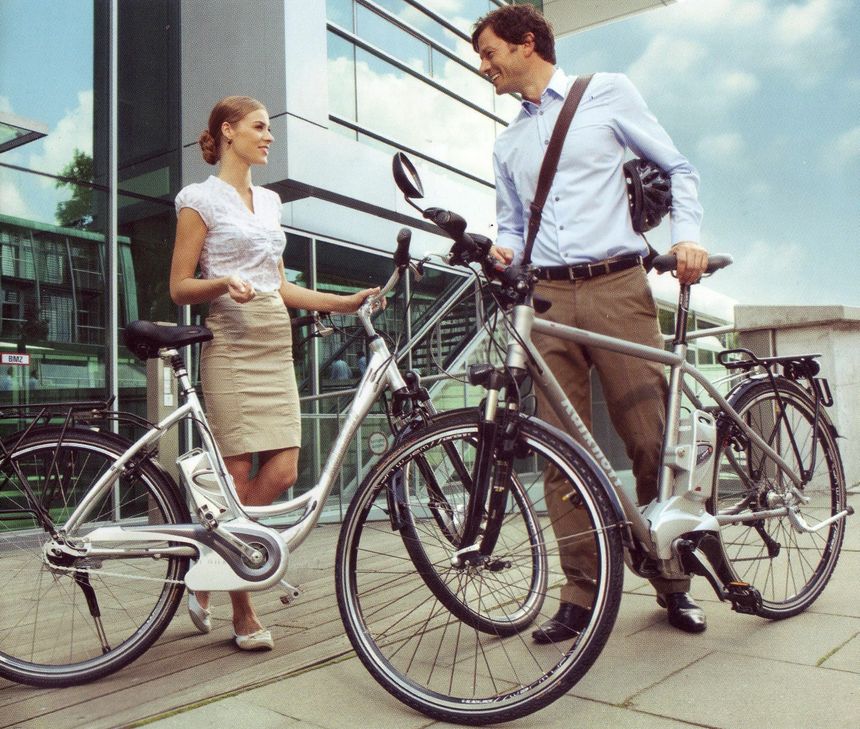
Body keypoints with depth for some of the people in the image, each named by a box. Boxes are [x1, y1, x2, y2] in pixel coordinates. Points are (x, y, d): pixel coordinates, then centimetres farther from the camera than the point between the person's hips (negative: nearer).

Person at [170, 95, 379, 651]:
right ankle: (243, 613, 5)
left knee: (282, 472, -4)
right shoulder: (202, 198, 2)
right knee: (239, 476, -6)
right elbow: (180, 287, -2)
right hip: (230, 342, -6)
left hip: (276, 344, 6)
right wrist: (225, 283, -21)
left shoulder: (269, 202, 21)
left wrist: (347, 302, 11)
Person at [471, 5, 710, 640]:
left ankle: (672, 579, 14)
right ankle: (581, 593, 7)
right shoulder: (507, 144, 23)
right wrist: (502, 249, -2)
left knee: (653, 440, -4)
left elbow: (678, 169, 10)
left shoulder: (608, 92, 10)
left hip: (617, 287, -3)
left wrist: (687, 234, -7)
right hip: (548, 299, 4)